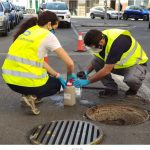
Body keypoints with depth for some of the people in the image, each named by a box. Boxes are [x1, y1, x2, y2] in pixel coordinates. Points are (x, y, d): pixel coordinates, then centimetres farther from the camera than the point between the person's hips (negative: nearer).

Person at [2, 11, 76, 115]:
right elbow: (70, 63, -6)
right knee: (57, 84, 25)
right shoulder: (48, 36, -5)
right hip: (27, 82, -7)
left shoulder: (28, 31, 16)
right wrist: (69, 75, 16)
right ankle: (32, 97, 1)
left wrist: (57, 75, 25)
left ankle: (30, 95, 19)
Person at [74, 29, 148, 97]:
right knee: (95, 61, -14)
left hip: (137, 63, -7)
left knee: (131, 79, -39)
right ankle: (111, 88, -1)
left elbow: (106, 70, -36)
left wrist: (87, 81, -31)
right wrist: (86, 72, -12)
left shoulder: (116, 43, -36)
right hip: (119, 64, 7)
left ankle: (134, 88, -1)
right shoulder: (101, 38, -12)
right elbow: (95, 61, 4)